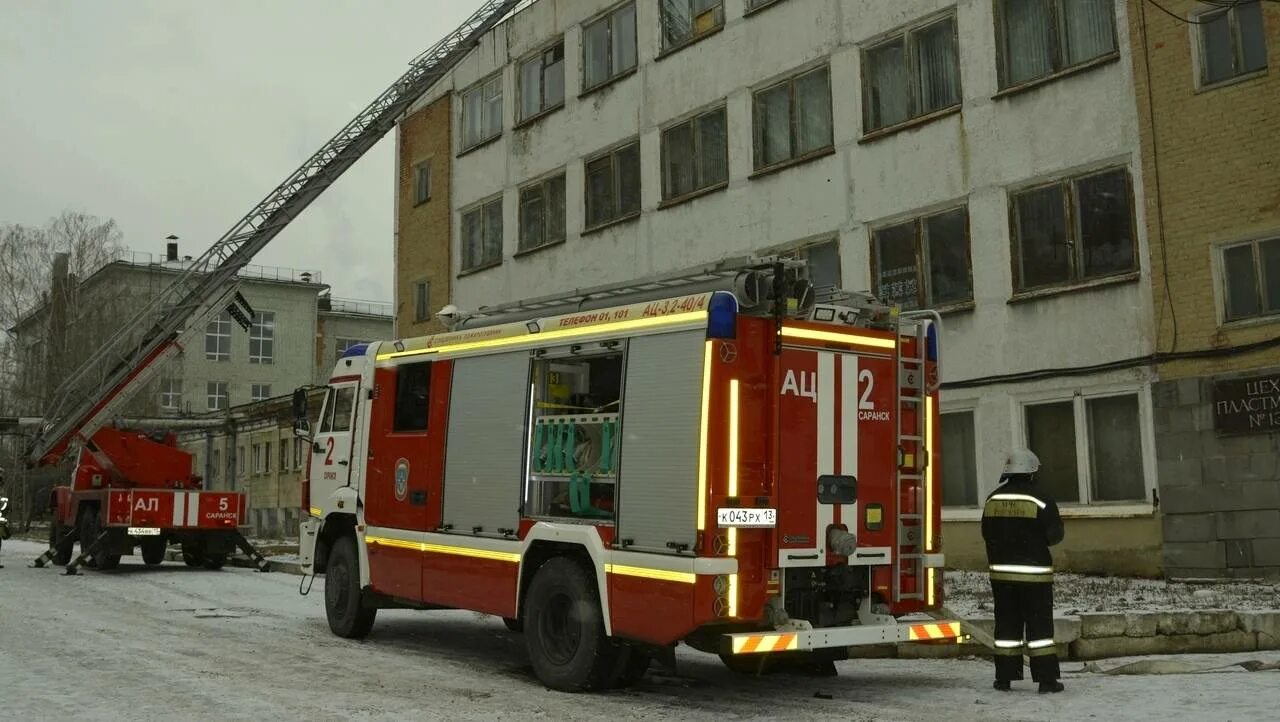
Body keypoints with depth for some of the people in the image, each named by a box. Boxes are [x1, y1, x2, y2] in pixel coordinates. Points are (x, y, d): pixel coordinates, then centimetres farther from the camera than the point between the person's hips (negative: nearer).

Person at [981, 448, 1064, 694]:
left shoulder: (993, 499, 3)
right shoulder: (1040, 501, -11)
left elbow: (987, 534, 8)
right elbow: (1054, 535, -7)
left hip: (1001, 571, 4)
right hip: (1034, 572, -4)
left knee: (1006, 625, 10)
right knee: (1039, 626, 2)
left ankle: (1004, 677, 12)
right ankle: (1046, 680, 2)